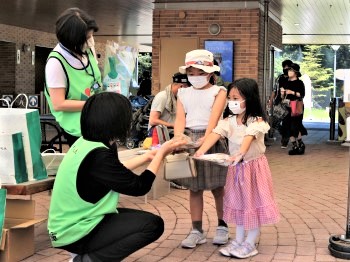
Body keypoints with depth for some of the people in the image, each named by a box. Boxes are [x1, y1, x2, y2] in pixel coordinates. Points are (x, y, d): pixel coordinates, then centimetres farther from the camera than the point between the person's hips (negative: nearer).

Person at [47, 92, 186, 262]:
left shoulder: (85, 142, 2)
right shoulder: (98, 155, -25)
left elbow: (116, 172, 20)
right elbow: (139, 187, -14)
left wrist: (148, 156, 23)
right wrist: (161, 154, -1)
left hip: (68, 225, 10)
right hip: (75, 234, -9)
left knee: (136, 217, 21)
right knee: (153, 224, -12)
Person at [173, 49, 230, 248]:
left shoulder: (218, 91, 0)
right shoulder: (184, 93, 11)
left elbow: (214, 116, -15)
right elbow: (180, 118, 0)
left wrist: (206, 137, -31)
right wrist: (178, 139, -18)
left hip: (211, 139, -3)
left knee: (217, 187, 5)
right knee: (194, 188, 7)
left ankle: (222, 227, 20)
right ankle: (197, 231, 13)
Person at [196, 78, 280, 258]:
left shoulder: (256, 121, -18)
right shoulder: (228, 122, -3)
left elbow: (248, 139, -37)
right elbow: (215, 134, -19)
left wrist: (240, 154, -56)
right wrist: (201, 151, -36)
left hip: (254, 166, -5)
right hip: (237, 167, 6)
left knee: (254, 203, 3)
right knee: (238, 203, 14)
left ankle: (250, 244, 14)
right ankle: (238, 240, 26)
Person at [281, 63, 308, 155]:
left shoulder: (299, 83, -3)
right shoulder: (288, 83, 14)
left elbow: (302, 94, -10)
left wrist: (292, 92, -19)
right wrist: (283, 93, -1)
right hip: (288, 106, 6)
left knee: (295, 126, -13)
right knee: (289, 127, 3)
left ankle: (300, 144, 3)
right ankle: (294, 146, 10)